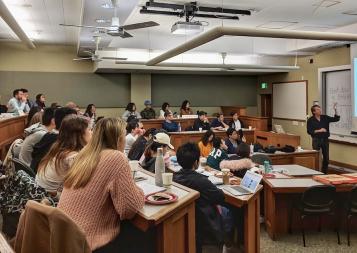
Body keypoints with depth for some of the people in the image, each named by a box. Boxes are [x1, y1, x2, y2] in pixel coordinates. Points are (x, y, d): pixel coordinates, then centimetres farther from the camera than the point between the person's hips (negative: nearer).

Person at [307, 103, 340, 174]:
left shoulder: (325, 117, 5)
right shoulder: (311, 120, -6)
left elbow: (336, 119, -2)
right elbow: (309, 131, -12)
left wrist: (335, 110, -13)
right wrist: (319, 130, -19)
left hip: (325, 139, 4)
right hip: (316, 140, -4)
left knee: (326, 157, 9)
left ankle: (325, 172, 22)